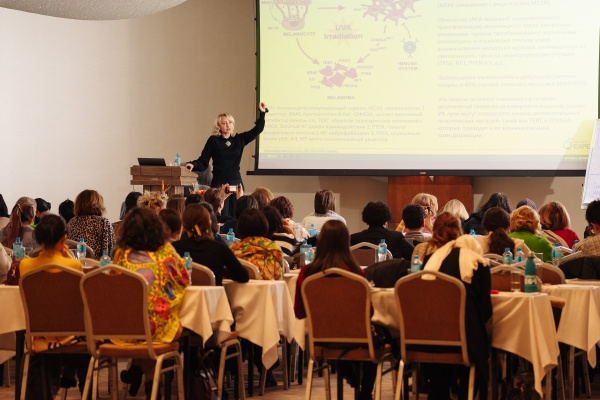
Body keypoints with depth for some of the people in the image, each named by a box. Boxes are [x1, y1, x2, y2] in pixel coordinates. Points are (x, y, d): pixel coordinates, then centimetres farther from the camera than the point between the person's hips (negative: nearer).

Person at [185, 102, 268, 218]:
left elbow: (257, 130, 11)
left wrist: (262, 113, 3)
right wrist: (193, 165, -22)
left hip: (236, 183, 3)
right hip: (219, 183, -3)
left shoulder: (239, 140, 9)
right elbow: (203, 162, -3)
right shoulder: (213, 141, 0)